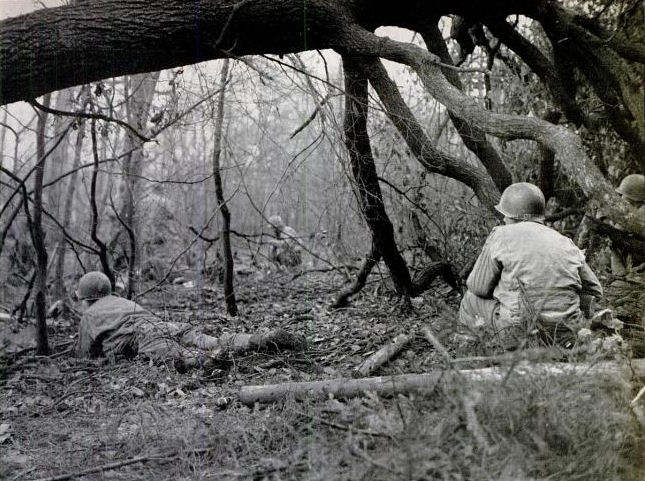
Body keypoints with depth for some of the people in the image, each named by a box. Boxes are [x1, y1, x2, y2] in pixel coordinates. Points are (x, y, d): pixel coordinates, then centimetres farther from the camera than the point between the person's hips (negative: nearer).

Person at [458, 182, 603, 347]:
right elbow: (593, 289, 17)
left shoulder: (501, 235, -1)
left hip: (520, 331, -4)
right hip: (566, 334, 5)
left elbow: (478, 287, 4)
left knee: (472, 298, 17)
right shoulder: (566, 243, 12)